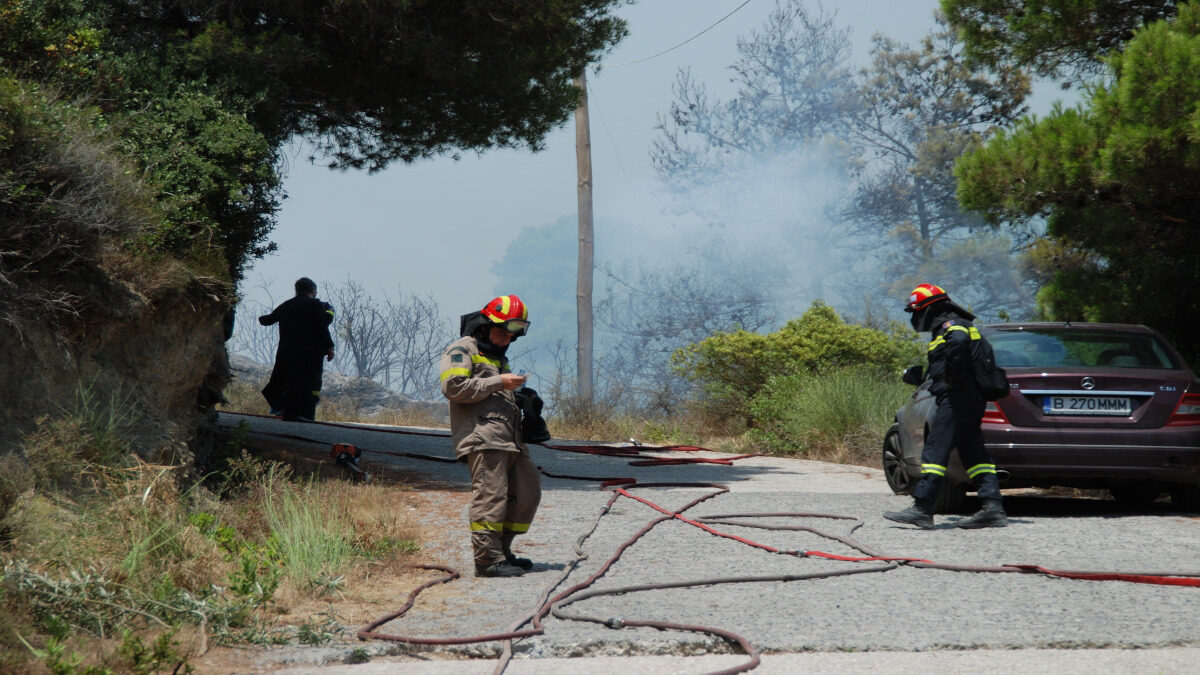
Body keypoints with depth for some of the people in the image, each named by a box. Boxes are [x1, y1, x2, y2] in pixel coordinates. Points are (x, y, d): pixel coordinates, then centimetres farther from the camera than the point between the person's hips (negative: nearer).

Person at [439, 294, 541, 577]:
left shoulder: (498, 357, 31)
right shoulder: (462, 350, 1)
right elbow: (453, 387, -15)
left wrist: (520, 396, 18)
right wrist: (498, 383, -13)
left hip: (509, 438, 10)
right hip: (481, 436, -10)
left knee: (527, 492, 8)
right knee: (490, 494, -15)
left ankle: (501, 550, 17)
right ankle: (488, 559, -16)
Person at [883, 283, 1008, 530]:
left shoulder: (950, 325, -10)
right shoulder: (951, 326, 23)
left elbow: (958, 341, -32)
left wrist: (954, 378, -24)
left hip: (957, 399, -11)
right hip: (971, 400, 11)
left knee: (935, 451, -9)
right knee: (974, 454, 8)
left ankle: (922, 509, -11)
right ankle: (993, 507, 4)